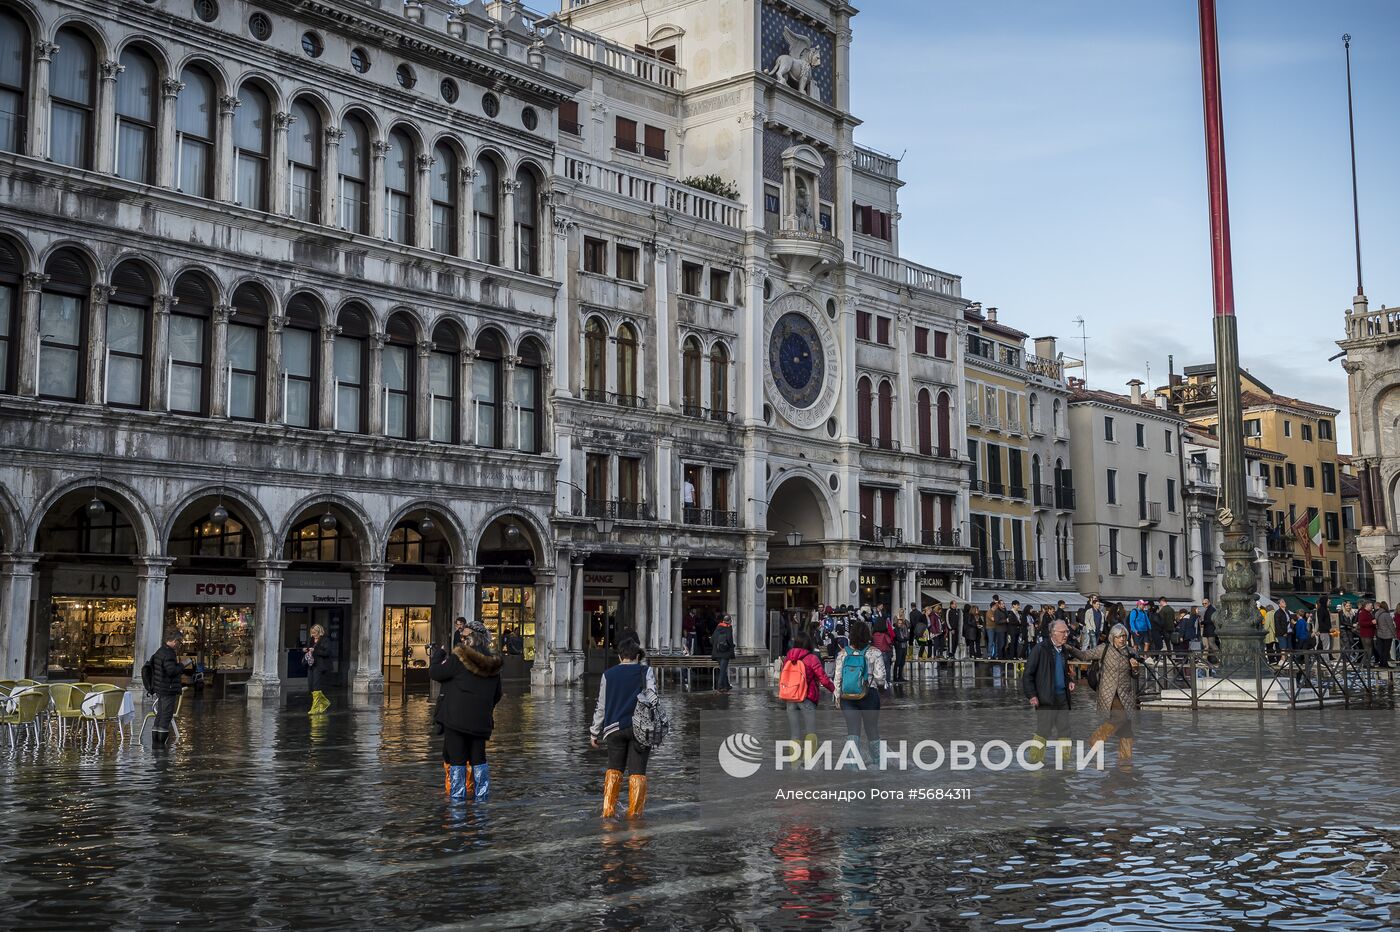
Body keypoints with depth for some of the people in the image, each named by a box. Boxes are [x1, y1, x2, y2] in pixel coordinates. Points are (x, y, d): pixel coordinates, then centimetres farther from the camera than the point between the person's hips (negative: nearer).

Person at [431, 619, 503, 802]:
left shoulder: (458, 658, -13)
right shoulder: (493, 664, 7)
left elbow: (434, 672, -3)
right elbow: (497, 695, 16)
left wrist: (439, 653, 12)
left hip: (456, 718, -5)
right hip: (481, 721, 5)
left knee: (456, 759, 2)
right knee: (478, 758, 15)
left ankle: (457, 797, 3)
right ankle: (482, 796, 17)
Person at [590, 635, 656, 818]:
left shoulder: (608, 674, 7)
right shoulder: (645, 672, 2)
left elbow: (601, 706, 10)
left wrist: (595, 732, 16)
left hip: (615, 729, 2)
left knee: (614, 768, 16)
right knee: (637, 771, 3)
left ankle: (608, 809, 11)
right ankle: (634, 810, 3)